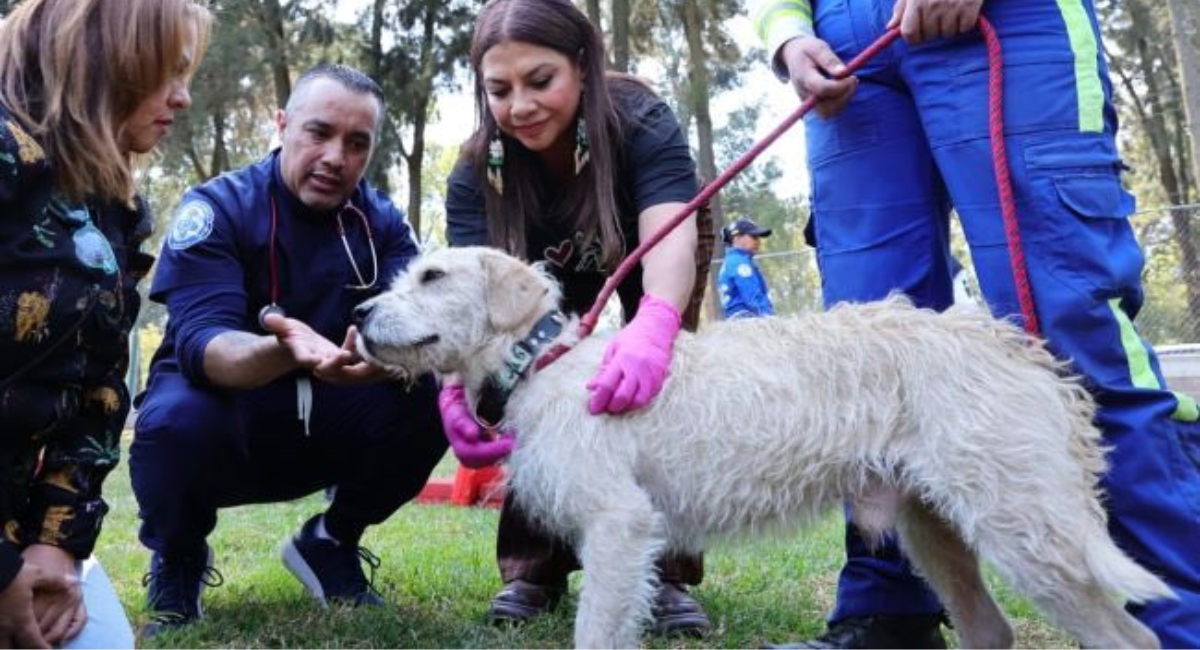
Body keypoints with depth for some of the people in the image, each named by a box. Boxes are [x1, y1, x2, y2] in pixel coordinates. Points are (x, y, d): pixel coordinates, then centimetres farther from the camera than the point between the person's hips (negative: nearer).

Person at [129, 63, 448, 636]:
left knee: (429, 401, -23)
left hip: (327, 430, 3)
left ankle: (331, 543, 4)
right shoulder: (217, 207, -17)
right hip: (223, 420, -3)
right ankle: (178, 561, -1)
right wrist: (281, 351, -54)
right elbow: (201, 343, -30)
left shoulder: (383, 221, -5)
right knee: (175, 420, -35)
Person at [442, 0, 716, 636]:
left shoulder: (642, 124, -39)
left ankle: (667, 572, -10)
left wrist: (653, 323, -79)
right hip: (555, 269, 2)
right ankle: (535, 568, -1)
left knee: (655, 381, -18)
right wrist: (459, 380, -66)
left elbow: (670, 234, -56)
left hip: (653, 261, -2)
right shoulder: (477, 171, -31)